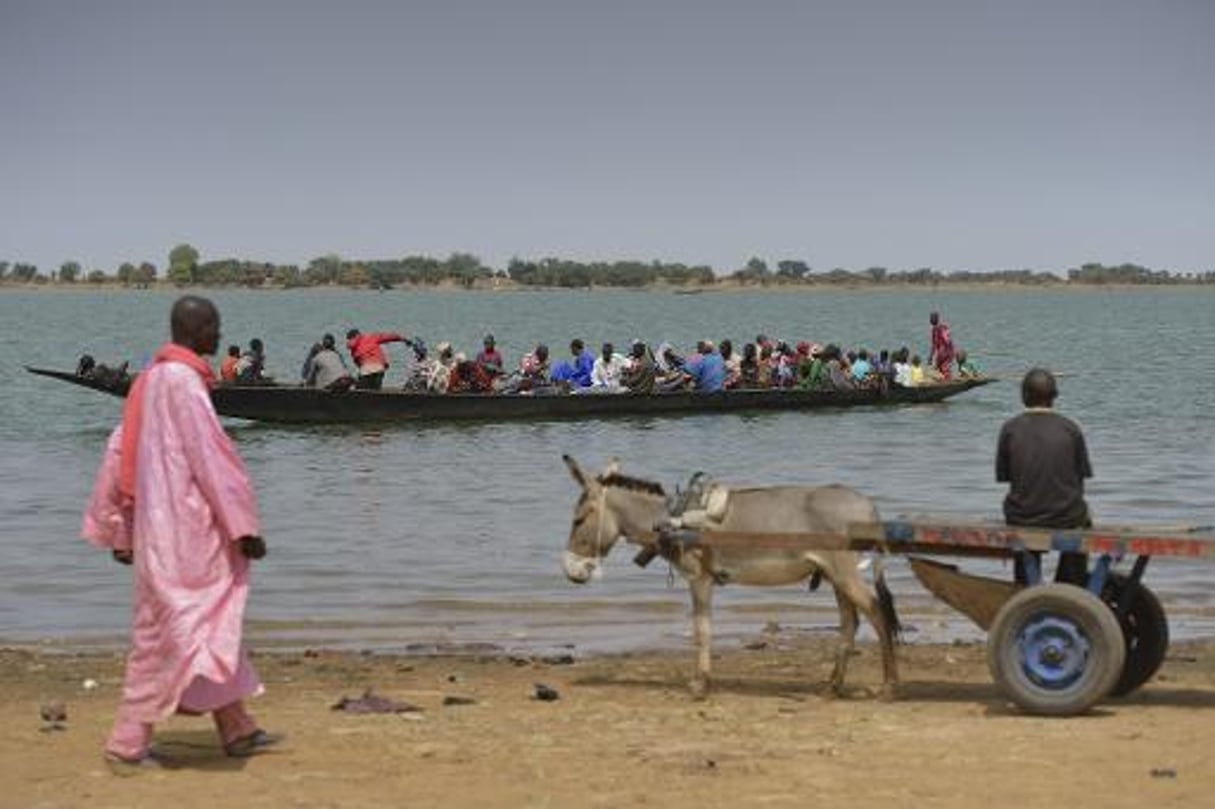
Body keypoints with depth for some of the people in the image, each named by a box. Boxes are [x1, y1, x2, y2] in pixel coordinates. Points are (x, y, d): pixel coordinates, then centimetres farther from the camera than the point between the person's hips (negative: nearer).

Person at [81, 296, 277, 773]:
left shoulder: (150, 378, 11)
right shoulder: (182, 380, -16)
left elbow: (120, 451, 15)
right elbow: (210, 459, -19)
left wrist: (118, 528, 19)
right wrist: (244, 525, -15)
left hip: (160, 528, 9)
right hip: (182, 531, -9)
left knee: (210, 627, 16)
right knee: (167, 634, -3)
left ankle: (236, 730, 24)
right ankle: (128, 744, 2)